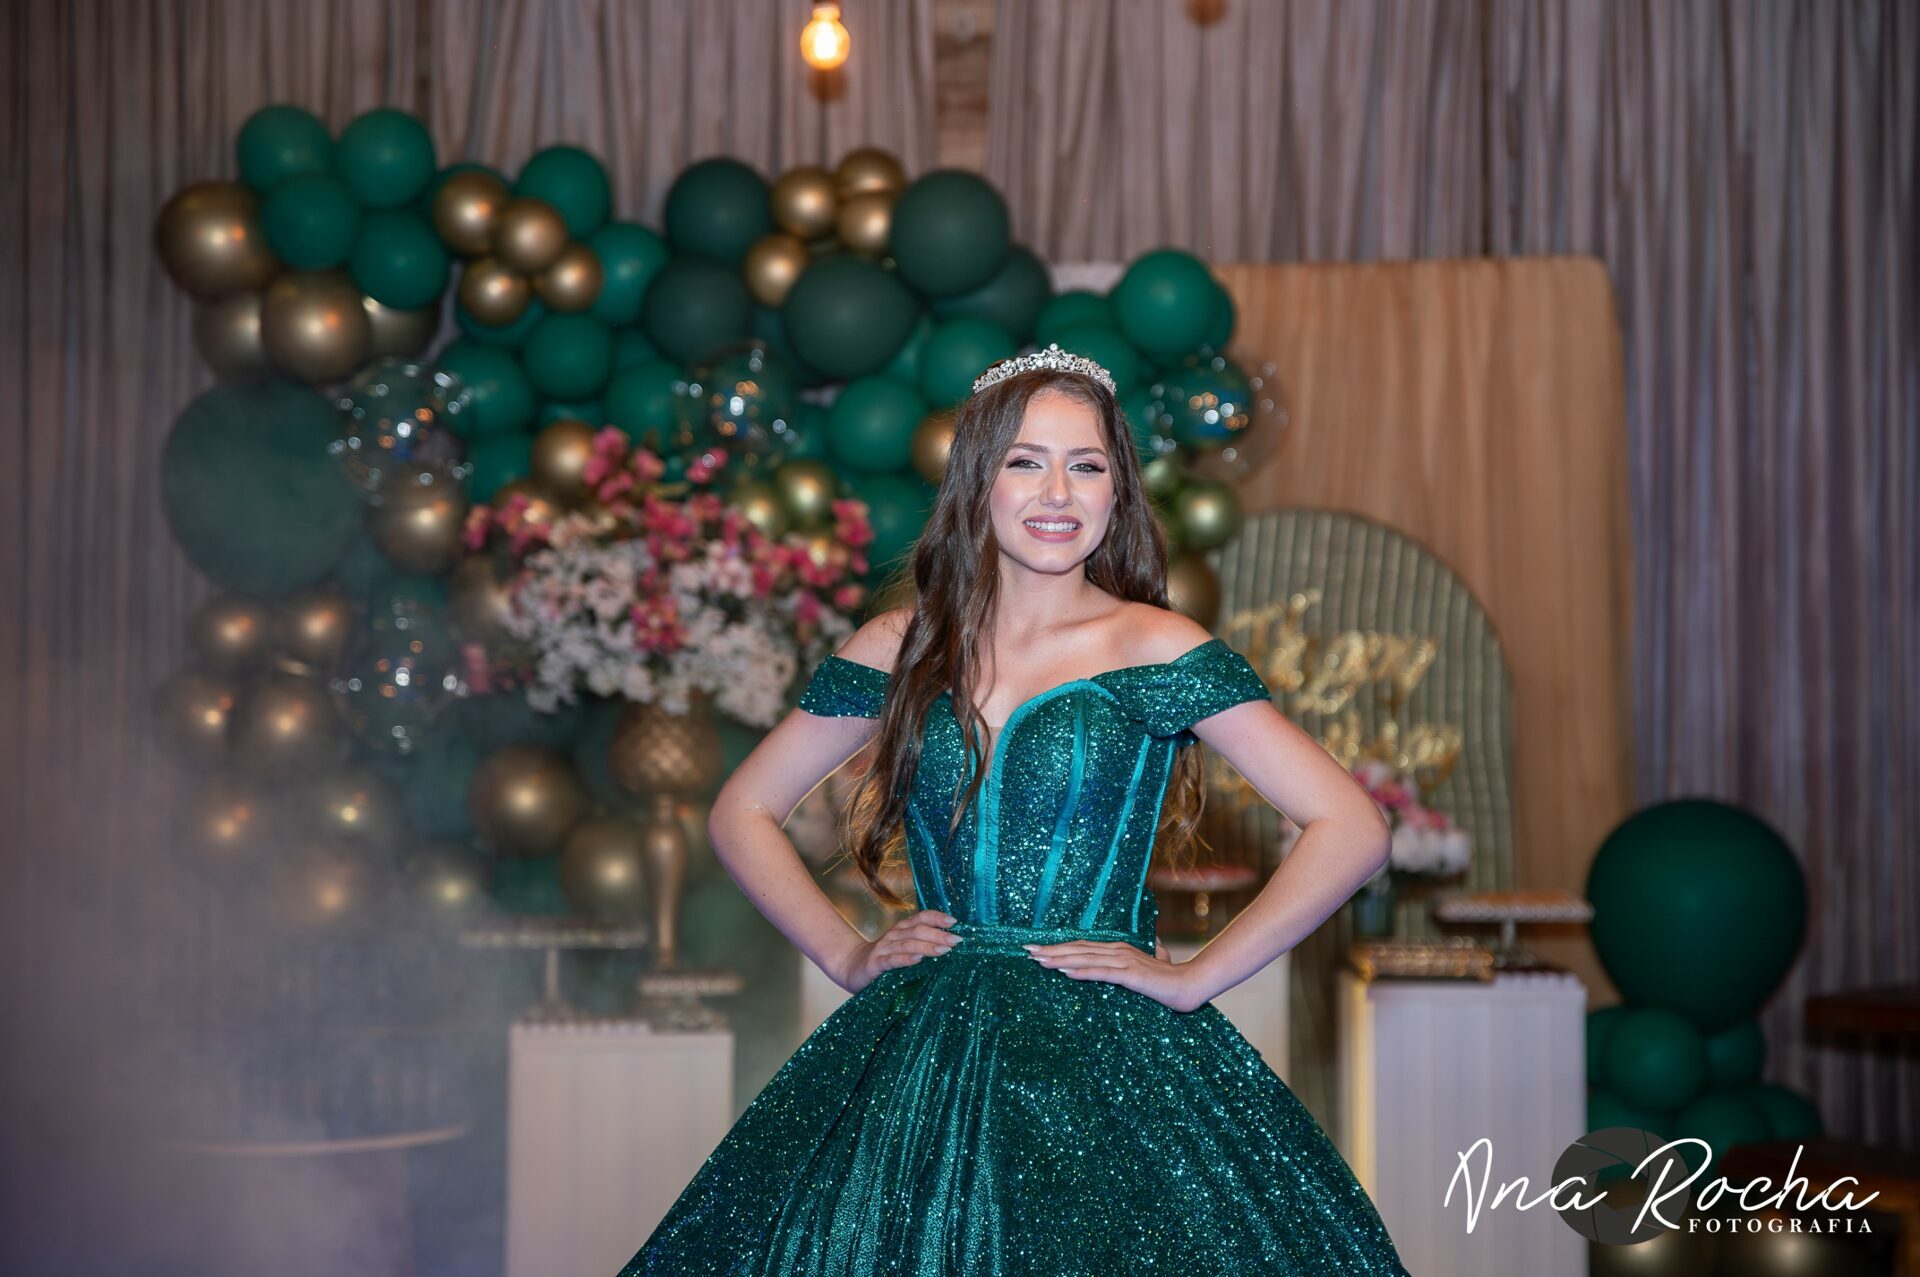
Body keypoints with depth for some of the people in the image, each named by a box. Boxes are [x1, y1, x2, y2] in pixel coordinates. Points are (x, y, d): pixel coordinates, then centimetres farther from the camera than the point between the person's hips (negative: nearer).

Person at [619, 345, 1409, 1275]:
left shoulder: (1157, 648, -2)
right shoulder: (904, 648, 6)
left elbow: (1352, 829, -6)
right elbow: (741, 814, 17)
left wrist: (1196, 978, -8)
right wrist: (845, 954, 6)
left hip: (1112, 1060, -2)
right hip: (922, 1059, 3)